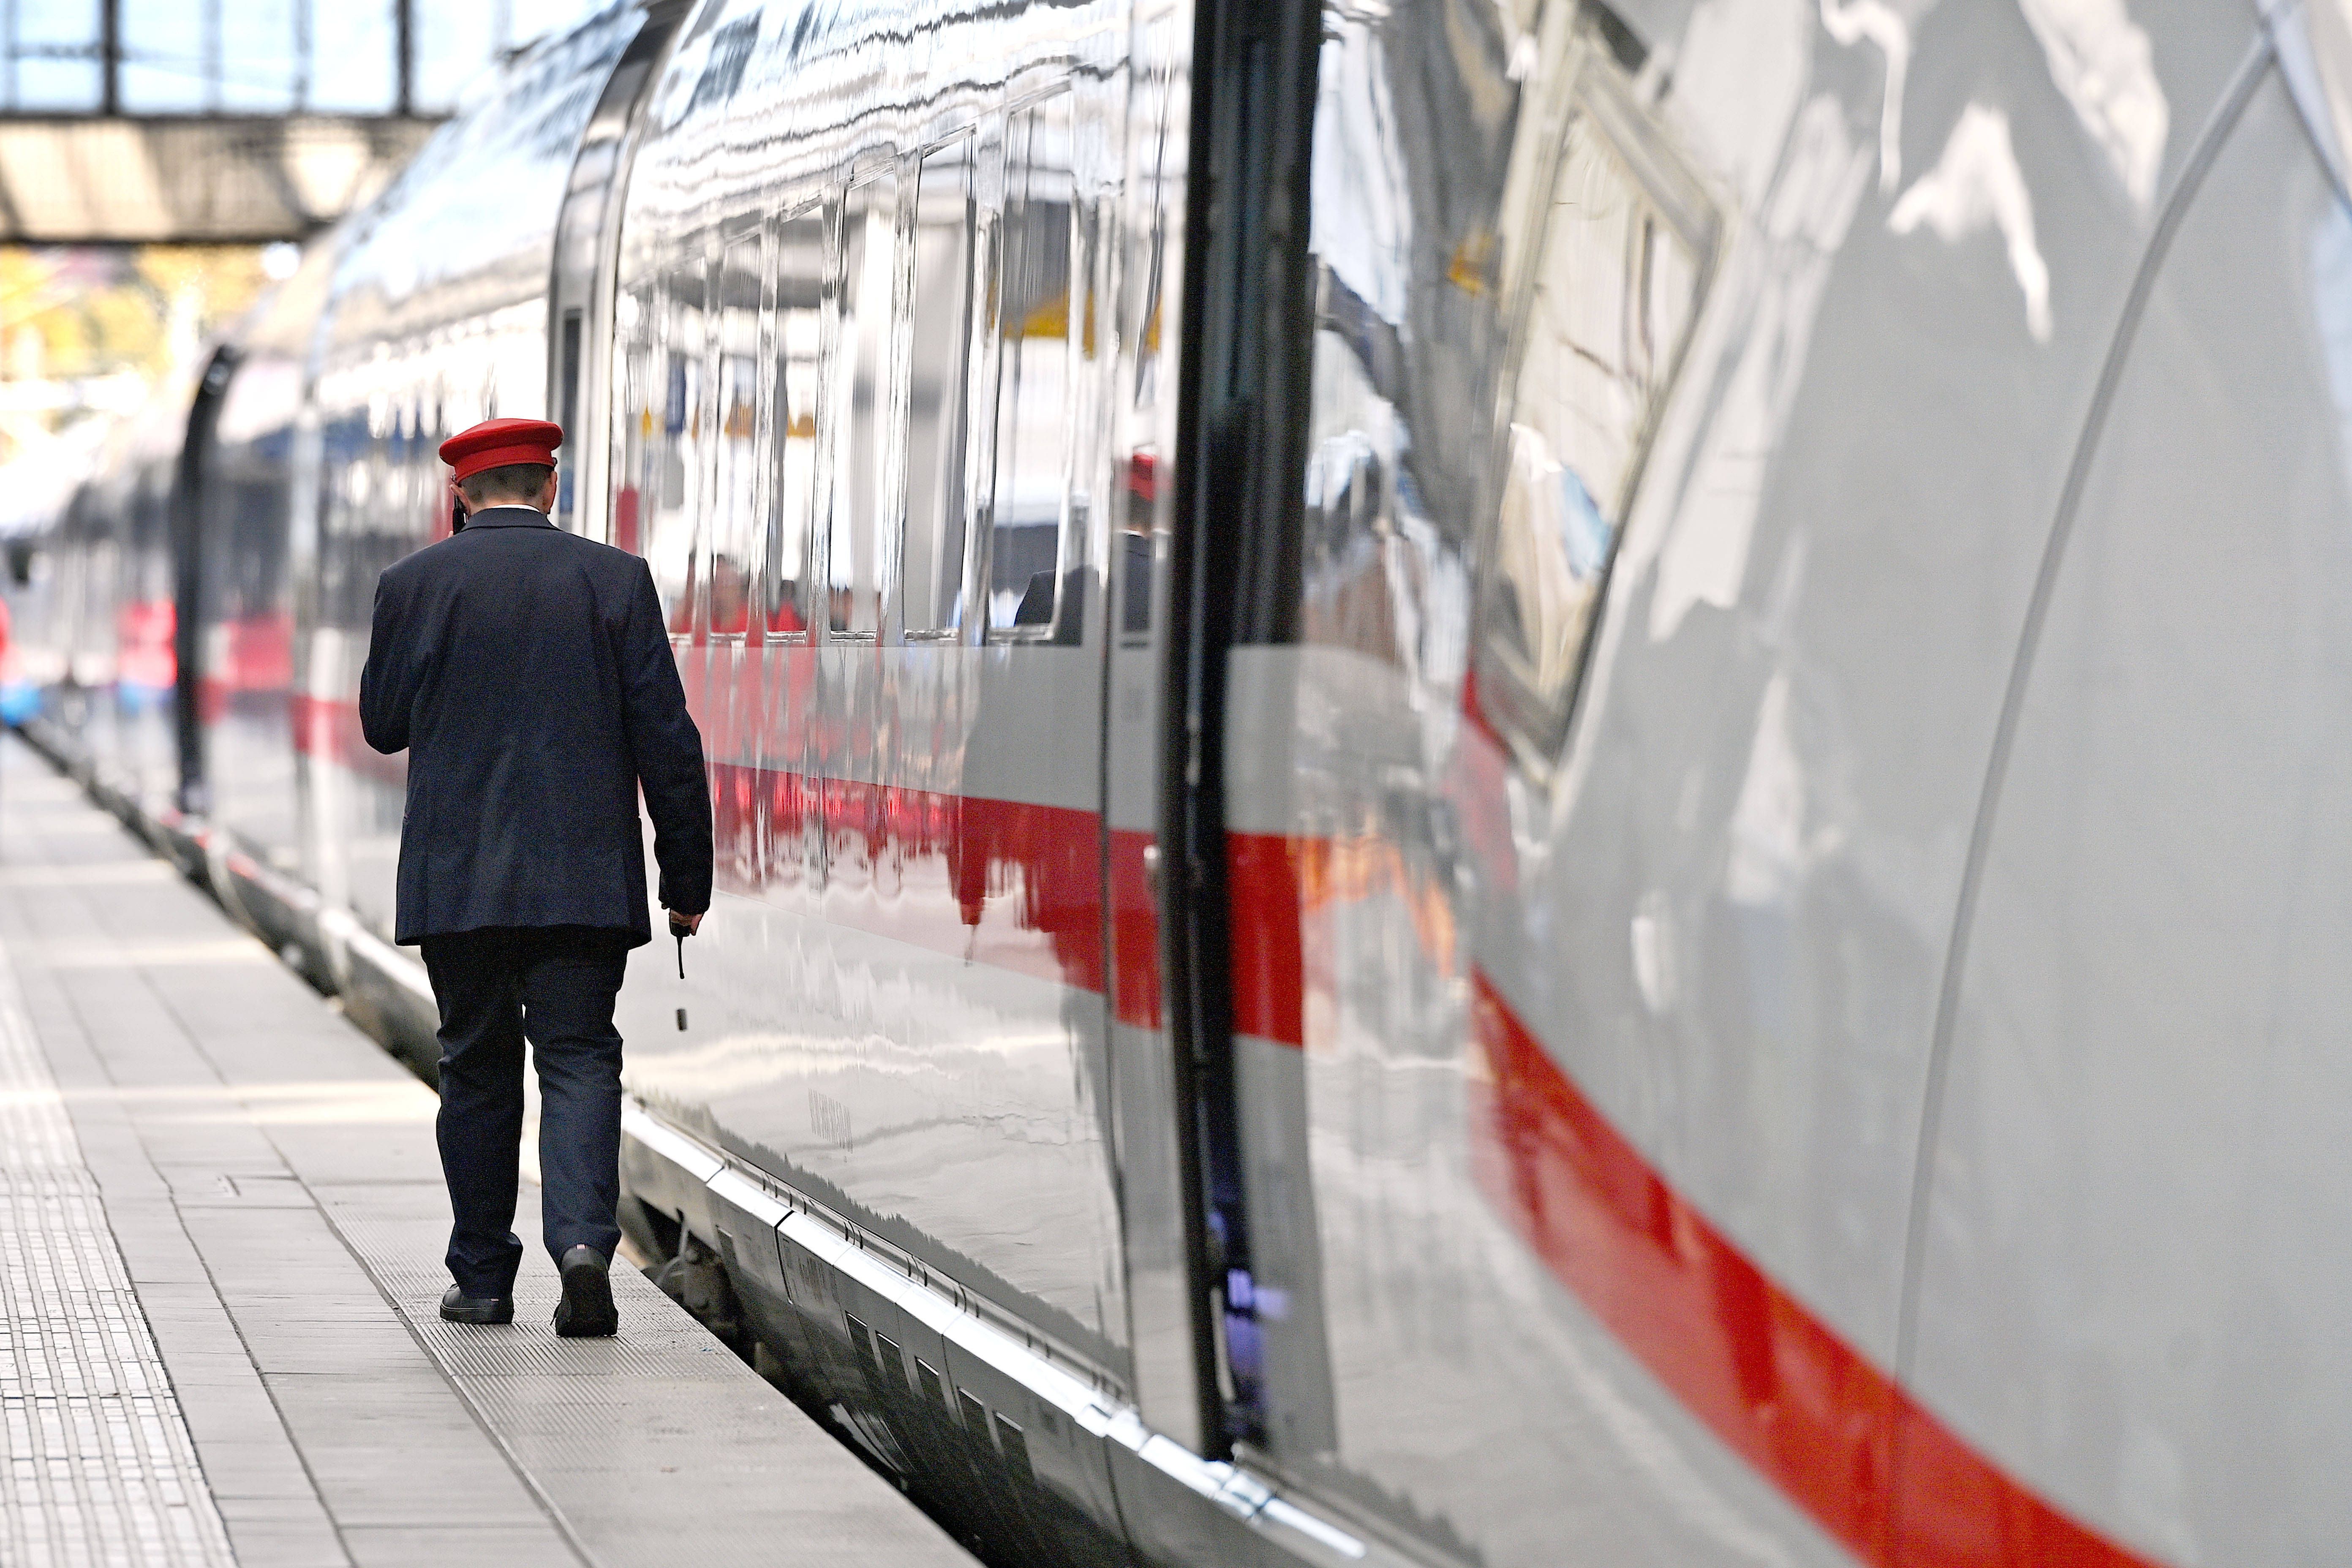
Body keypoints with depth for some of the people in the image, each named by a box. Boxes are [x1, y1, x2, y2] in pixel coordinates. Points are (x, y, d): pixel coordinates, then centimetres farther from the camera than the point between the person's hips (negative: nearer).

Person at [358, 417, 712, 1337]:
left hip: (455, 880, 1)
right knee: (579, 1058, 1)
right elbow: (667, 738, -2)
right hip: (585, 879, -1)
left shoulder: (415, 584, 0)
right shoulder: (616, 580, 0)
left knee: (477, 1065, 11)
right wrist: (687, 877, 4)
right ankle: (583, 1239, -20)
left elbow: (383, 726, 10)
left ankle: (481, 1277, 15)